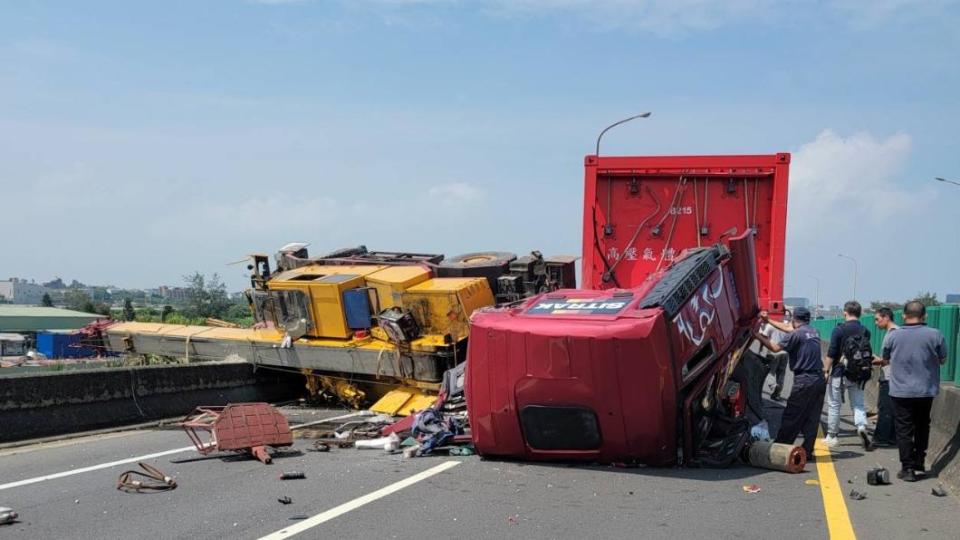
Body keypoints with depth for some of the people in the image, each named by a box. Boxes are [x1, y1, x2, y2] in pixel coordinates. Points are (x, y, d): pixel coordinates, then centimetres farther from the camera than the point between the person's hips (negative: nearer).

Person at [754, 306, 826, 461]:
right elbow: (788, 328, 26)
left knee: (791, 418, -1)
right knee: (812, 418, 8)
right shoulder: (814, 332, 15)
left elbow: (775, 348, -3)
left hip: (804, 380, -7)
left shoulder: (795, 334, -9)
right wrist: (768, 320, 32)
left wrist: (759, 337, 10)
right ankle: (807, 452, 9)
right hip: (820, 379, 7)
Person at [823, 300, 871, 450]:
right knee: (858, 404, 9)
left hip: (839, 373, -3)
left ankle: (832, 436, 15)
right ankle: (862, 426, -17)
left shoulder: (839, 330, -11)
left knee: (834, 405, 8)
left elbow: (831, 354, -13)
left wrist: (826, 371, -8)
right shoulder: (865, 331, 2)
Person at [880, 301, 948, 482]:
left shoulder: (893, 336, -7)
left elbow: (885, 360, 7)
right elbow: (942, 360, 4)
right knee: (922, 426, 21)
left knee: (904, 430, 5)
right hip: (926, 391, 1)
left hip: (901, 391, -1)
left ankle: (908, 468, 3)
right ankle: (919, 462, 24)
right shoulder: (935, 335, -9)